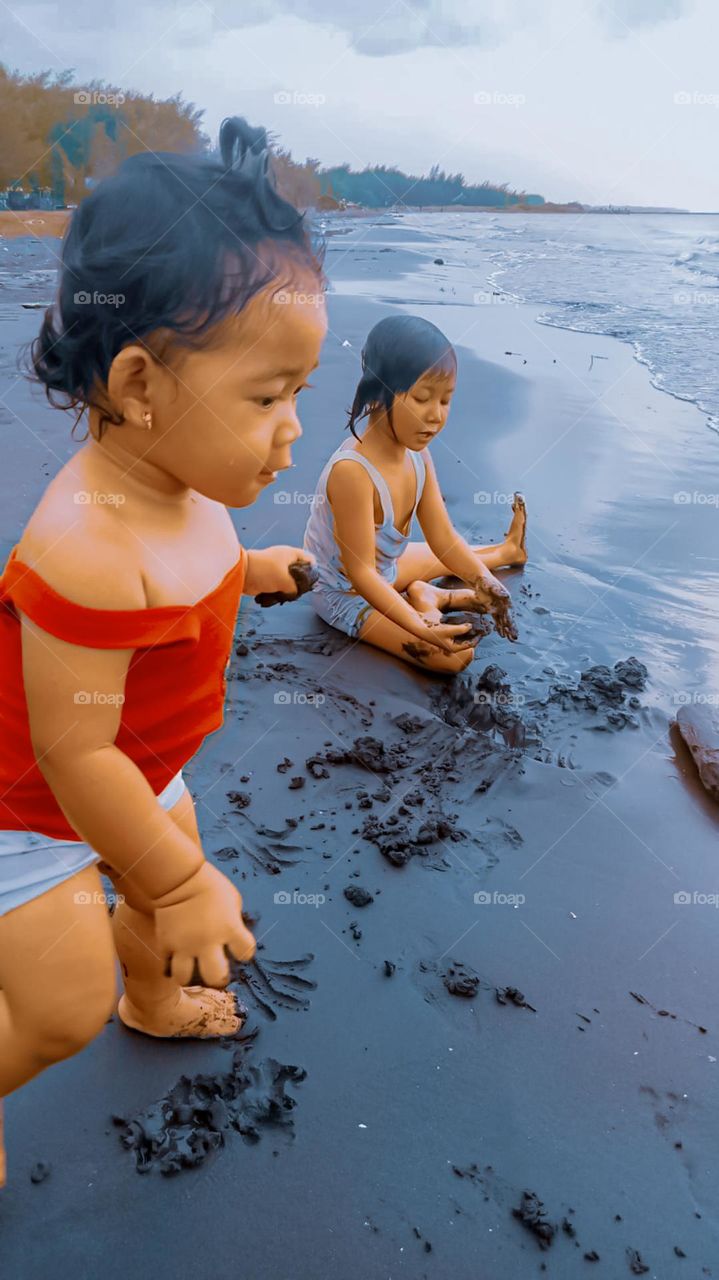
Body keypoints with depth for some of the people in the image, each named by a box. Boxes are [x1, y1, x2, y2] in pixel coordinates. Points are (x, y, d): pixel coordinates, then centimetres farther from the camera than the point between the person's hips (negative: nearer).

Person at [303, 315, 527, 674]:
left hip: (385, 568, 8)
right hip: (345, 593, -8)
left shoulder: (418, 455, -10)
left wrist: (484, 582, -21)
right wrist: (422, 628, -38)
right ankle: (426, 602, 3)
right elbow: (360, 571, -34)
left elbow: (442, 537, -6)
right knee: (453, 656, -19)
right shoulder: (353, 472, -36)